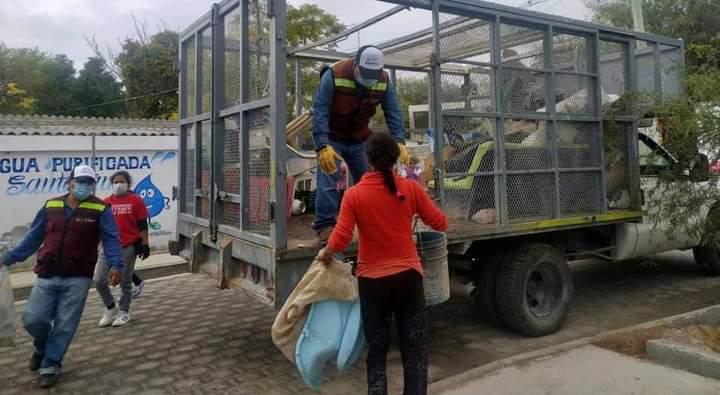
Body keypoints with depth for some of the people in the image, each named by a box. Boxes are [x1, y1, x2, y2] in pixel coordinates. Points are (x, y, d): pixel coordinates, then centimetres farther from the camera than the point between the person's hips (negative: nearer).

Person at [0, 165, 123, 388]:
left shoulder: (100, 210, -5)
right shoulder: (50, 206, 6)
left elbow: (111, 239, -11)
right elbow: (33, 237, 15)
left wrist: (116, 264, -26)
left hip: (77, 279, -3)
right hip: (46, 277, 3)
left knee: (64, 325, 2)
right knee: (32, 319, 3)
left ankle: (50, 365, 20)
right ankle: (41, 347, 36)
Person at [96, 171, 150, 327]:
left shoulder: (136, 200, -2)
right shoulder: (106, 202, 7)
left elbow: (142, 225, -2)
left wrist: (144, 244, -7)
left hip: (129, 246, -3)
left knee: (125, 282, 5)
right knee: (99, 280, -2)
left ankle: (124, 312, 21)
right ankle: (111, 308, 19)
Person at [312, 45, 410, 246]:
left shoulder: (383, 80, -11)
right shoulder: (333, 75, -25)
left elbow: (393, 113, -10)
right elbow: (319, 111, -27)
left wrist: (399, 140, -25)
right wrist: (322, 146, -37)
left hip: (360, 139, 4)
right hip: (332, 138, -4)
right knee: (328, 182, -14)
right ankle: (325, 228, -9)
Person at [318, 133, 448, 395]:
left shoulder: (354, 195, -10)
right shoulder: (411, 188, -6)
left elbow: (340, 240, -15)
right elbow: (440, 224, 2)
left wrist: (325, 254, 5)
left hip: (372, 279, 0)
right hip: (407, 276, 1)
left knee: (377, 349, 14)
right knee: (415, 347, 13)